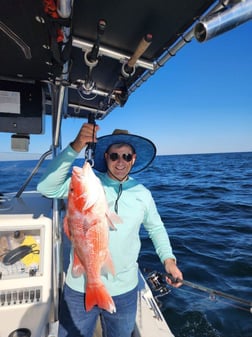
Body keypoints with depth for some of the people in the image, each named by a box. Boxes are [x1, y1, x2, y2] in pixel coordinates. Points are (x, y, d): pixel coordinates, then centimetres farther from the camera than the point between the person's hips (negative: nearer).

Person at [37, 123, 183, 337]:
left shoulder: (143, 194, -2)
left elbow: (156, 228, 11)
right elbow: (46, 188, -26)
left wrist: (168, 259, -3)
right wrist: (75, 147, -34)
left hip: (124, 291, 2)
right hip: (80, 288, -2)